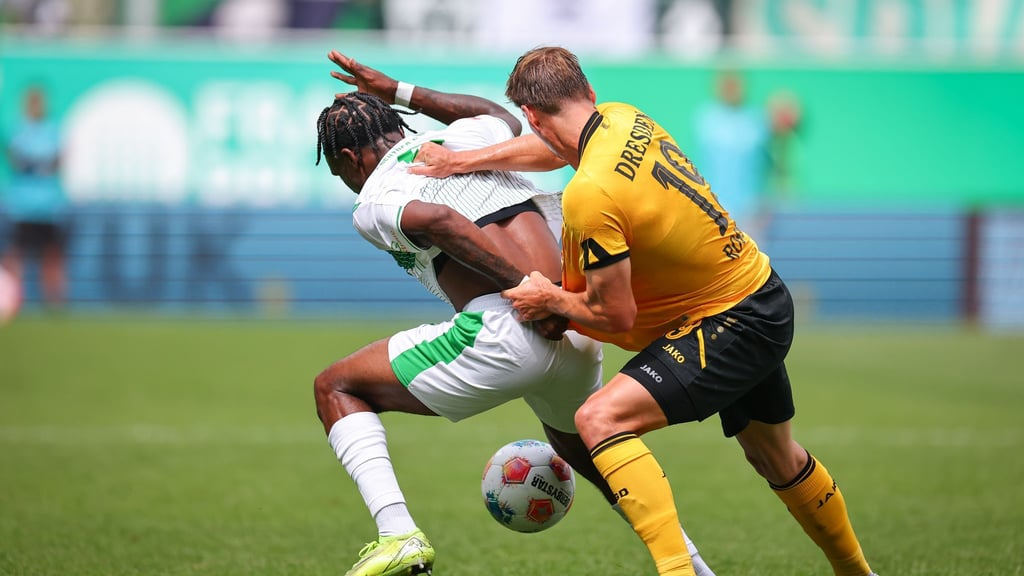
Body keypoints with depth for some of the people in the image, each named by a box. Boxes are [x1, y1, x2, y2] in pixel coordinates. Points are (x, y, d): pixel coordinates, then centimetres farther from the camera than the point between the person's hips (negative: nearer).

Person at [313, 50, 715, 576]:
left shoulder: (374, 204, 5)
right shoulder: (462, 135, 22)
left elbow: (438, 219, -18)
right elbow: (506, 119, 47)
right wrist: (400, 92, 50)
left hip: (504, 333, -7)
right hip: (578, 334, 7)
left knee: (336, 389, 9)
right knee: (582, 449, 35)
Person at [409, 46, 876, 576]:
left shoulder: (589, 195, -27)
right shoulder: (622, 118, -3)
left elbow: (616, 316, -21)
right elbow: (554, 149, 20)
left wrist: (551, 300, -4)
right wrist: (460, 161, 19)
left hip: (730, 324, -10)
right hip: (766, 296, 10)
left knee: (600, 419, -21)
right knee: (774, 457, 27)